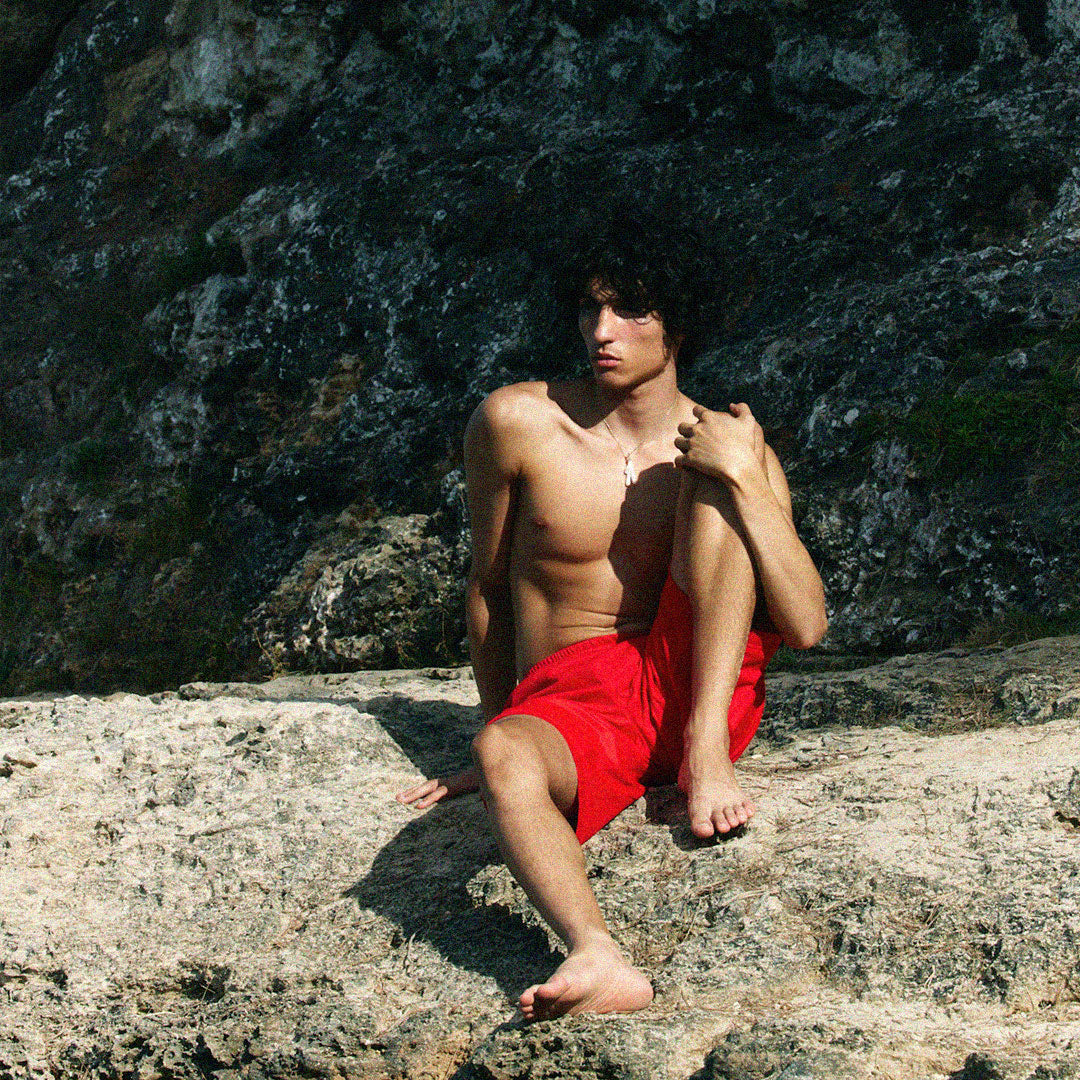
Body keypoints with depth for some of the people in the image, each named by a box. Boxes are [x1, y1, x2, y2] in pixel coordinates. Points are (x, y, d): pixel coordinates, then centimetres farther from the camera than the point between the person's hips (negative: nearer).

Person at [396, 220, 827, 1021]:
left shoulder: (730, 448, 4)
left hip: (699, 687, 1)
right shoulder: (517, 423, 3)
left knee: (717, 477, -16)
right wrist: (502, 735, 19)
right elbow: (489, 586, 15)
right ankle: (601, 962, -59)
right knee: (504, 754, -37)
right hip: (566, 703, -1)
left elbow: (807, 625, -8)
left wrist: (743, 475, -17)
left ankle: (705, 751, -27)